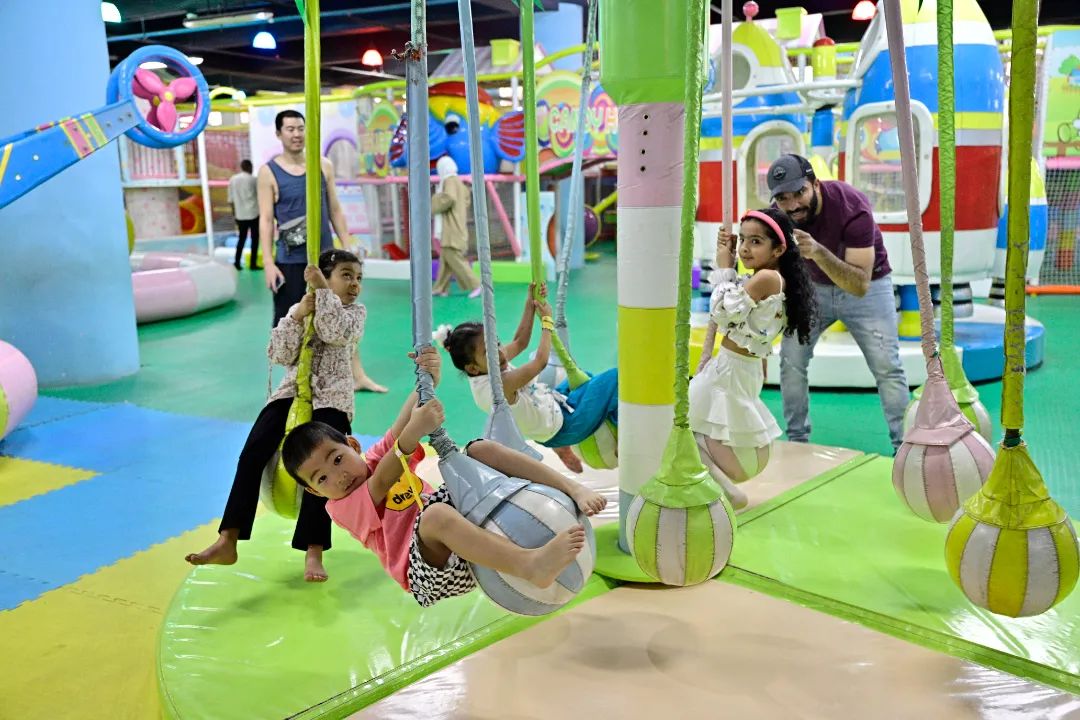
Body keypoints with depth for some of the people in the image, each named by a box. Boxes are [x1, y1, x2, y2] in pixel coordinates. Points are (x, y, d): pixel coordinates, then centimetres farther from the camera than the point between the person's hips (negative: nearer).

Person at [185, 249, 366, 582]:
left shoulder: (355, 312, 6)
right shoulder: (299, 308, 11)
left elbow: (337, 332, -18)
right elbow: (280, 356, -2)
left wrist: (321, 289, -19)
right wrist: (297, 316, -14)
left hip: (331, 398, -2)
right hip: (292, 392, 3)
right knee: (252, 454, -18)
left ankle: (313, 553, -24)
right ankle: (228, 541, -19)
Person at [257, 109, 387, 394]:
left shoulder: (324, 166, 5)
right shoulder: (269, 172, -5)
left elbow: (335, 210, 10)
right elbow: (266, 219, -7)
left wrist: (348, 247, 6)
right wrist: (268, 262, -14)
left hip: (325, 255, 3)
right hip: (290, 260, -3)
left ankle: (358, 376, 16)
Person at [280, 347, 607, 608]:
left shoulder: (376, 457, 18)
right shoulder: (342, 507, 1)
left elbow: (409, 420, 2)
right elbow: (381, 483, -20)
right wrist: (412, 436, -37)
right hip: (429, 575, -6)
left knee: (481, 449, -7)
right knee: (435, 513, -39)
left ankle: (573, 490, -20)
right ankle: (531, 565, -60)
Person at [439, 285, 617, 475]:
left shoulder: (488, 369, -9)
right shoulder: (500, 385, -36)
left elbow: (519, 343, 2)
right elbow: (540, 362, -32)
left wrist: (530, 305, -7)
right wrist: (547, 320, -19)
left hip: (554, 406, 10)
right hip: (564, 426, -9)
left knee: (583, 377, 37)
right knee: (614, 378, -11)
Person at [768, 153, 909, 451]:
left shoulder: (853, 207, -34)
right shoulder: (779, 213, -20)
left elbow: (860, 285, -39)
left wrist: (818, 252, -53)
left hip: (867, 286, -3)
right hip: (813, 285, 4)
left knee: (887, 367, -6)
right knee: (791, 360, -5)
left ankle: (903, 446, 8)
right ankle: (797, 441, 10)